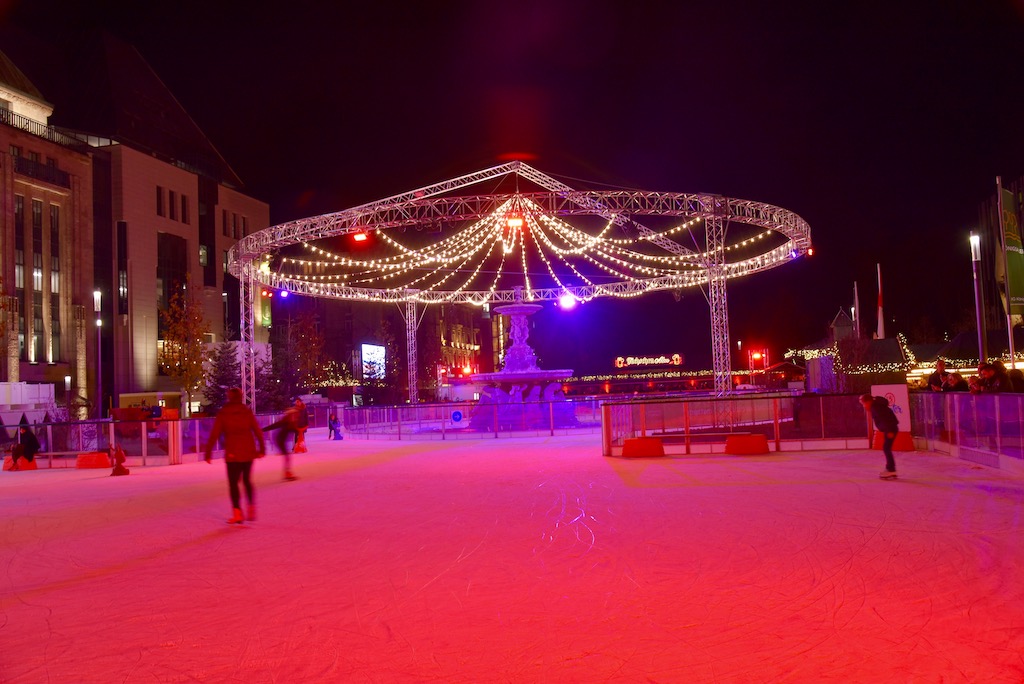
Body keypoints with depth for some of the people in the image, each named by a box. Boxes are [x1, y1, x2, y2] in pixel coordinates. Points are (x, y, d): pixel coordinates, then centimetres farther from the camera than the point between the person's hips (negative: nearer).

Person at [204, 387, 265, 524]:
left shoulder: (222, 414, -3)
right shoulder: (247, 412, 1)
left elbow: (214, 435, -6)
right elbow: (258, 431, 1)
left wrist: (208, 453, -2)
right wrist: (262, 449, 9)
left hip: (232, 454, -3)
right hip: (248, 452, 3)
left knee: (233, 483, 4)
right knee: (247, 480, 18)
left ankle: (237, 513, -4)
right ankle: (252, 509, 10)